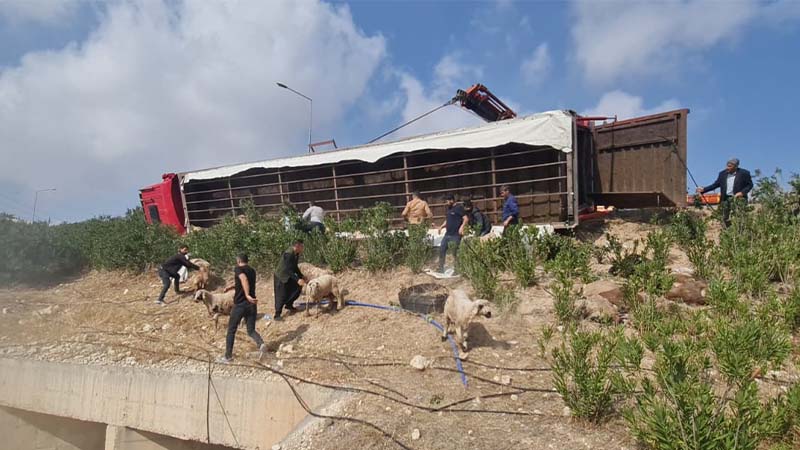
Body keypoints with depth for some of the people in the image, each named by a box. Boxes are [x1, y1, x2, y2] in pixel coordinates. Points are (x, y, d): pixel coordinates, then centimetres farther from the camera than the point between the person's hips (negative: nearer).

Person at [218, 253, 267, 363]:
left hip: (240, 305, -5)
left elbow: (244, 279, -26)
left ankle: (228, 356, 16)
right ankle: (261, 343, -19)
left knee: (231, 331, 11)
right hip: (252, 304, 5)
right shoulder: (252, 271, 15)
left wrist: (247, 295, -34)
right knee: (251, 330, 10)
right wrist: (231, 286, 41)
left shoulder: (238, 269, -5)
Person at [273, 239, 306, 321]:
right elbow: (288, 270, -32)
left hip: (288, 276, 9)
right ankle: (277, 315, 1)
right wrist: (297, 279, -35)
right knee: (281, 296, -7)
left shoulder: (296, 254, 0)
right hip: (281, 277, -9)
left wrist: (301, 276, 5)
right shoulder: (288, 254, -29)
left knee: (298, 286, 8)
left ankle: (289, 305, 23)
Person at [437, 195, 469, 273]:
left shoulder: (459, 208, -7)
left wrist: (462, 227, -29)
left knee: (455, 252, -1)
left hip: (456, 235, -8)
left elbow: (466, 219, -15)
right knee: (441, 250, 6)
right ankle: (441, 268, 16)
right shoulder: (448, 209, 17)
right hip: (447, 234, 8)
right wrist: (441, 227, 11)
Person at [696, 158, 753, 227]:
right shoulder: (722, 174, 7)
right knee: (725, 219, 7)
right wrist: (703, 189, -2)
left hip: (738, 199, -4)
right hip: (725, 199, 4)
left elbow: (750, 184, 2)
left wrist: (742, 192, -15)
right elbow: (715, 184, 9)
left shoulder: (744, 173, -4)